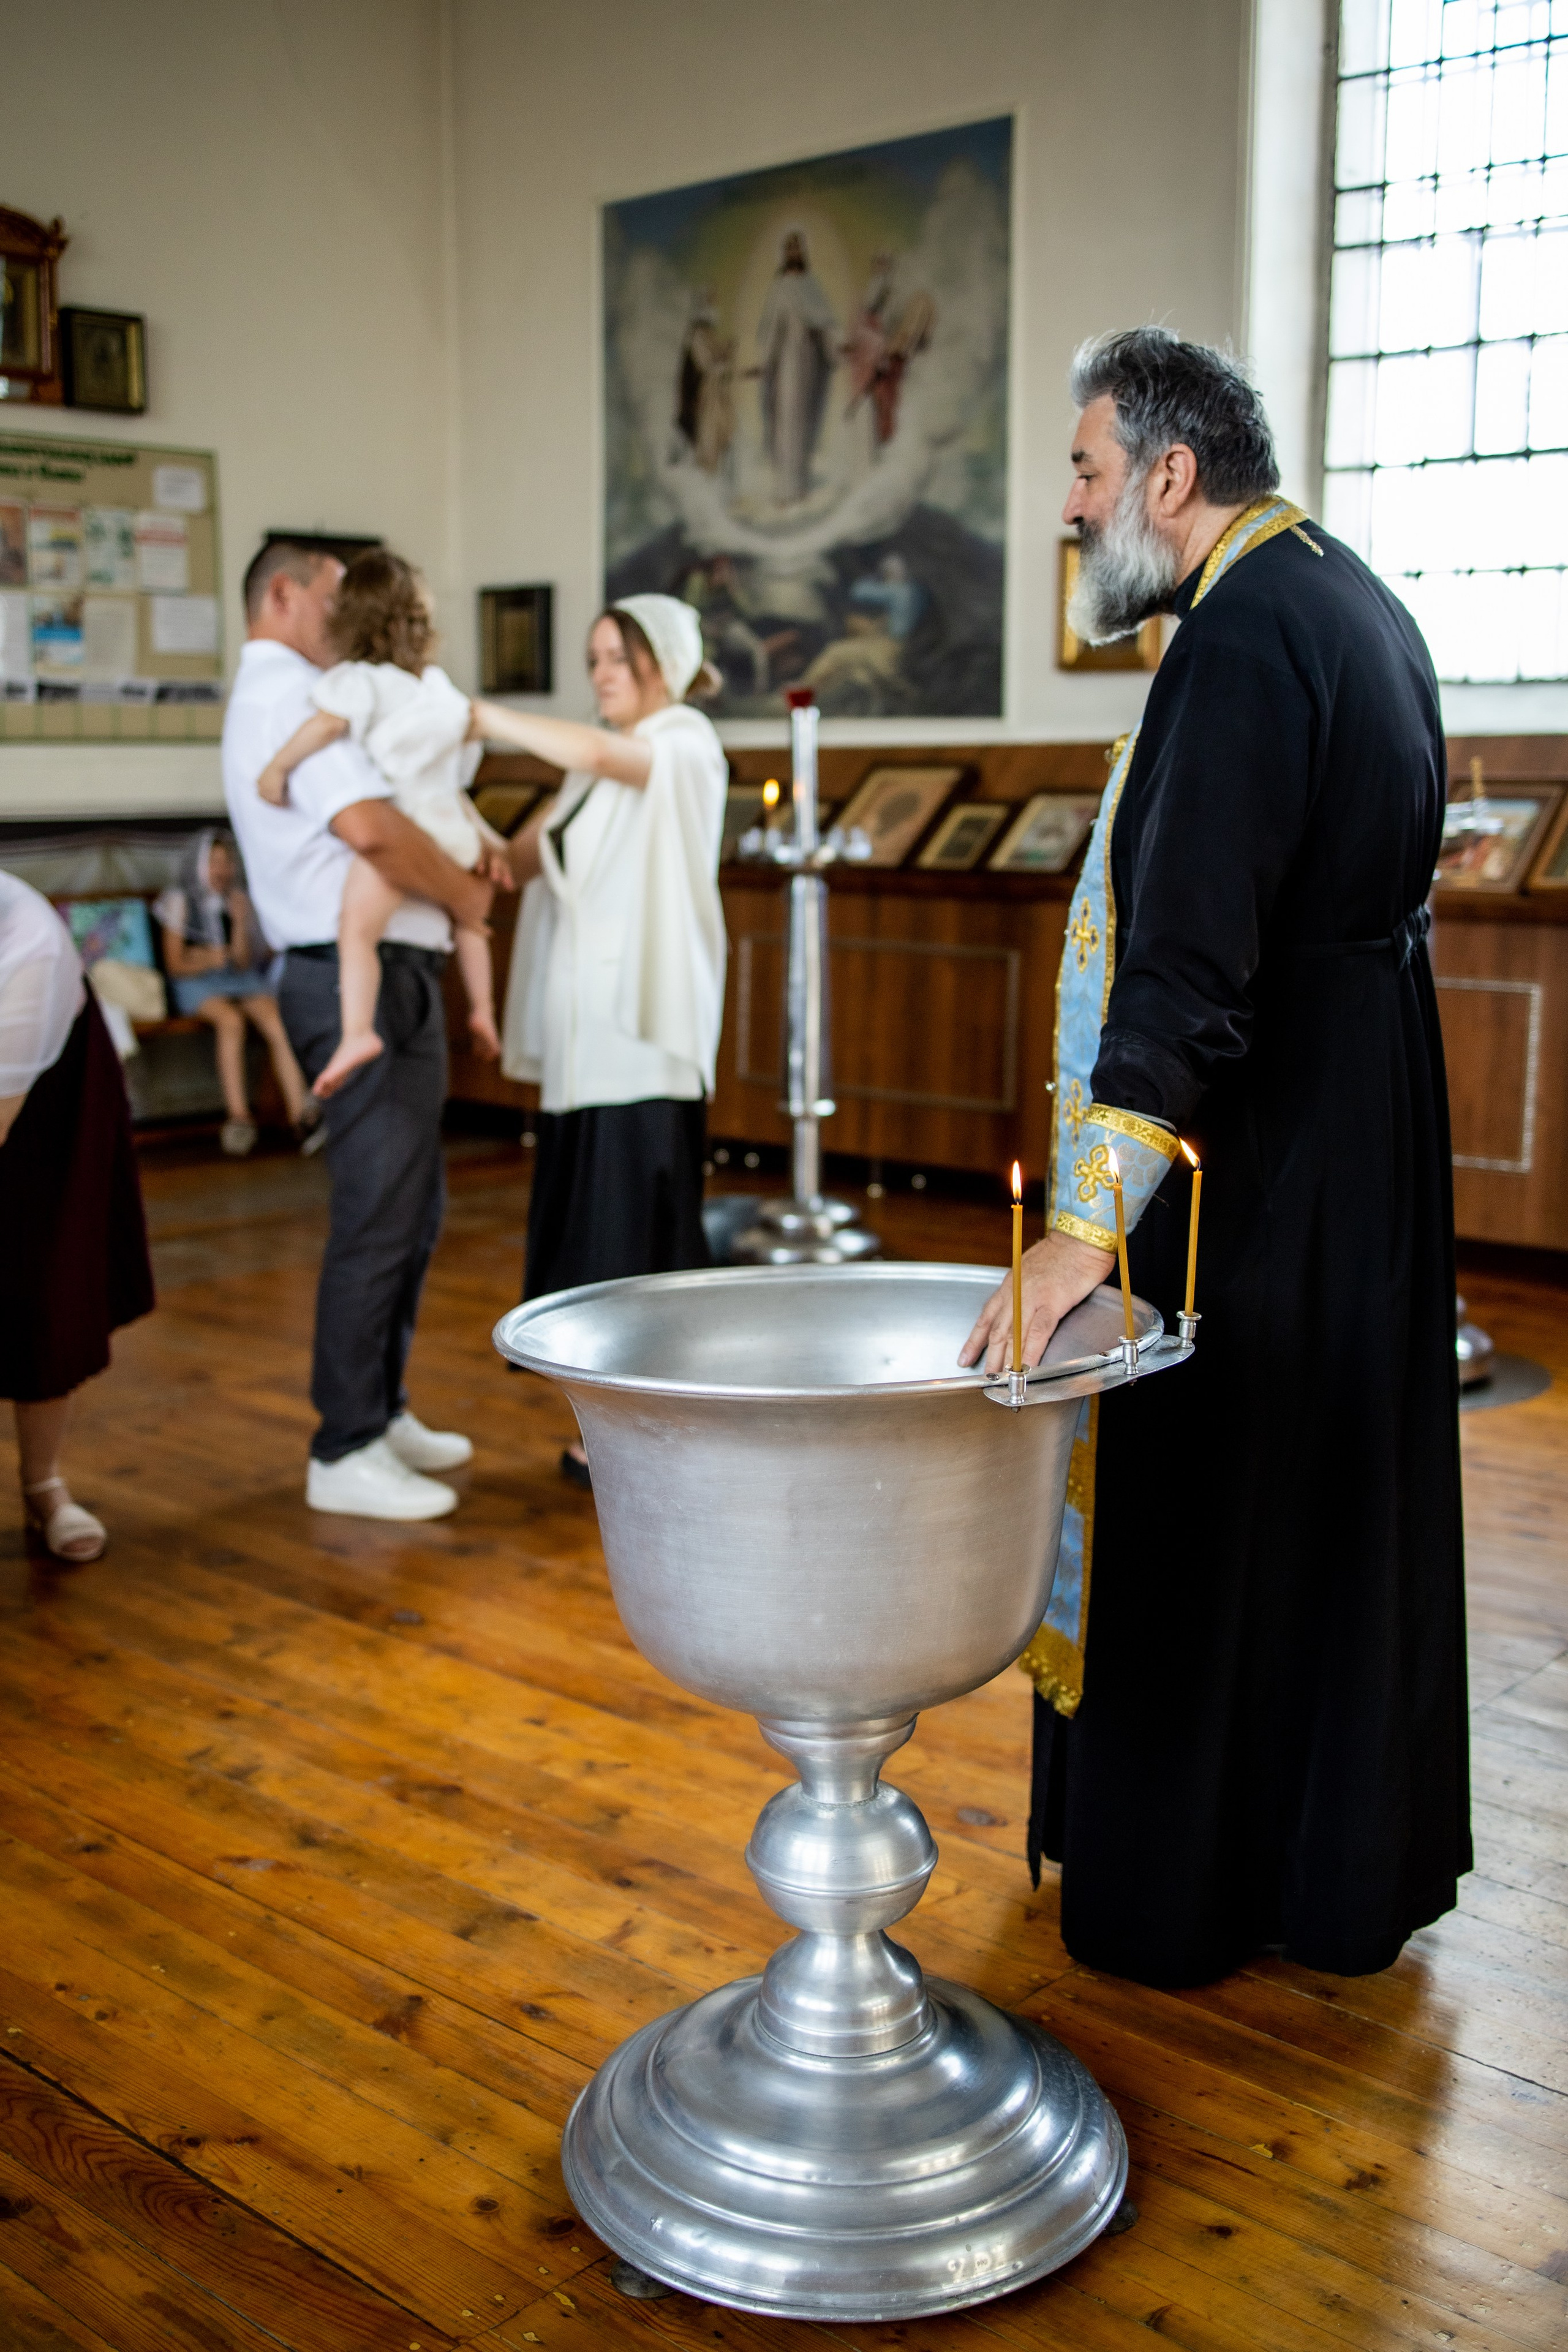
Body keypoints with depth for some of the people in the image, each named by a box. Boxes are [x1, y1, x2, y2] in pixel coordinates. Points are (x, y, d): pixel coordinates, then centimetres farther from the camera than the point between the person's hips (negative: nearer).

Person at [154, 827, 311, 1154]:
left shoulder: (239, 900, 14)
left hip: (240, 980, 3)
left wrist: (240, 923, -5)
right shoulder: (181, 900, 3)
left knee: (277, 1022, -28)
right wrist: (207, 960, -17)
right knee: (231, 1019, -37)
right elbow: (174, 964, 1)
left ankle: (298, 1115, -34)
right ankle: (239, 1115, -38)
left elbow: (243, 963, 9)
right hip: (196, 984, -3)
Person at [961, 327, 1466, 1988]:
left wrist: (1092, 1219, -35)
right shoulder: (1352, 600, 11)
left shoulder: (1244, 637, -21)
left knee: (1205, 1500, 3)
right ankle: (1350, 1861, 35)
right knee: (1339, 1479, 19)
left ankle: (1186, 1888, 19)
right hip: (1365, 1142, 10)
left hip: (1252, 1162, -10)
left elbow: (1189, 963, -31)